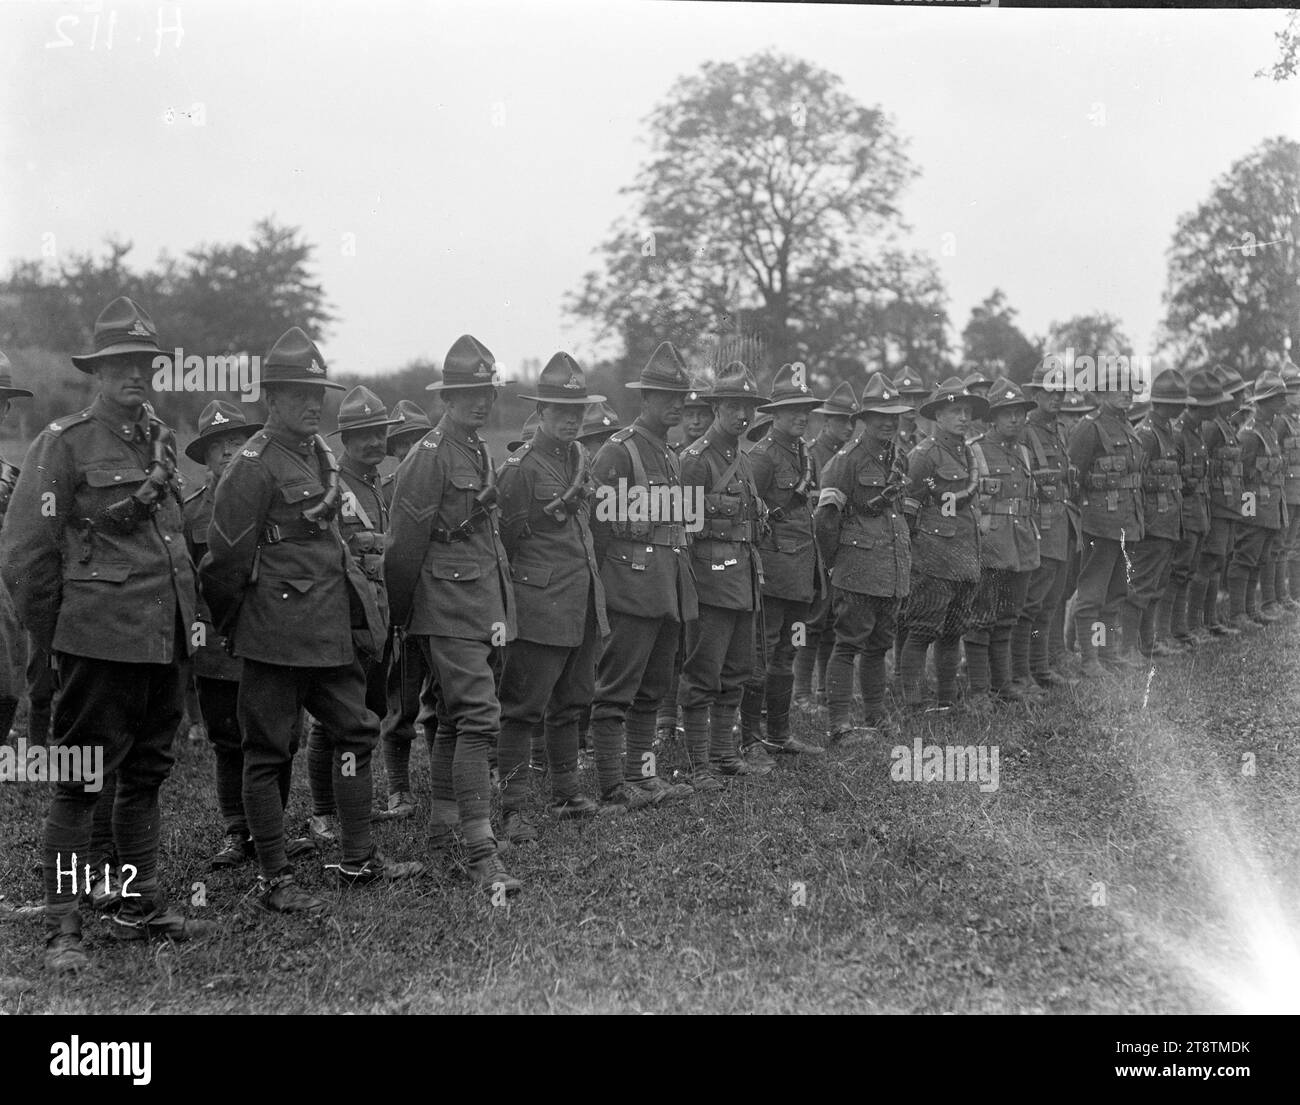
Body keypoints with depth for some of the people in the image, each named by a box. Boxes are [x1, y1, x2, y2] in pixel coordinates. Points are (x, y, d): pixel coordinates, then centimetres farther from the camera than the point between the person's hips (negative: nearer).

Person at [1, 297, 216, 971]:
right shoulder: (65, 442, -8)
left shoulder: (160, 441, 13)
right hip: (100, 639, -7)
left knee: (147, 775, 14)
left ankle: (141, 908, 25)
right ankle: (62, 930, 2)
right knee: (80, 782, -3)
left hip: (163, 641, 7)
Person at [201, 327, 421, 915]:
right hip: (276, 632, -9)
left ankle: (359, 860, 23)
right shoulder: (253, 465, -15)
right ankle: (274, 878, 8)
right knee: (269, 750, 1)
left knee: (356, 731, 13)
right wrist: (229, 625, -3)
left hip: (332, 626, 9)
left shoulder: (320, 452, 11)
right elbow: (227, 556, -13)